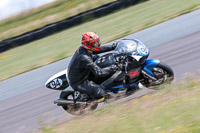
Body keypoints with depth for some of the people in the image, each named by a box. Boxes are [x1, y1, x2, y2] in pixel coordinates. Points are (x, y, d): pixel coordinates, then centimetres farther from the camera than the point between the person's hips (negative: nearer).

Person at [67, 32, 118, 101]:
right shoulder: (84, 59, -33)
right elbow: (98, 73, -32)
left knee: (96, 57, 20)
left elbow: (99, 49, 10)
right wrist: (112, 68, -25)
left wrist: (113, 46, 6)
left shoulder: (82, 48, -7)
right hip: (79, 83, -10)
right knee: (101, 93, -26)